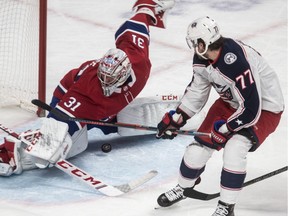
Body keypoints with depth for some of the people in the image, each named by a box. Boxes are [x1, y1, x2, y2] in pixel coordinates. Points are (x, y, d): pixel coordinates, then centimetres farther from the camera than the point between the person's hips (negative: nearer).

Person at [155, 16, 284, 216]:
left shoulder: (237, 63, -38)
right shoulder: (202, 58, -12)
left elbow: (250, 110, -34)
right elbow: (196, 92, 6)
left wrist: (223, 129, -22)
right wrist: (175, 119, 3)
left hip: (264, 108, -8)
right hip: (231, 101, 8)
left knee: (234, 149, -27)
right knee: (201, 144, 4)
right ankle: (184, 187, 31)